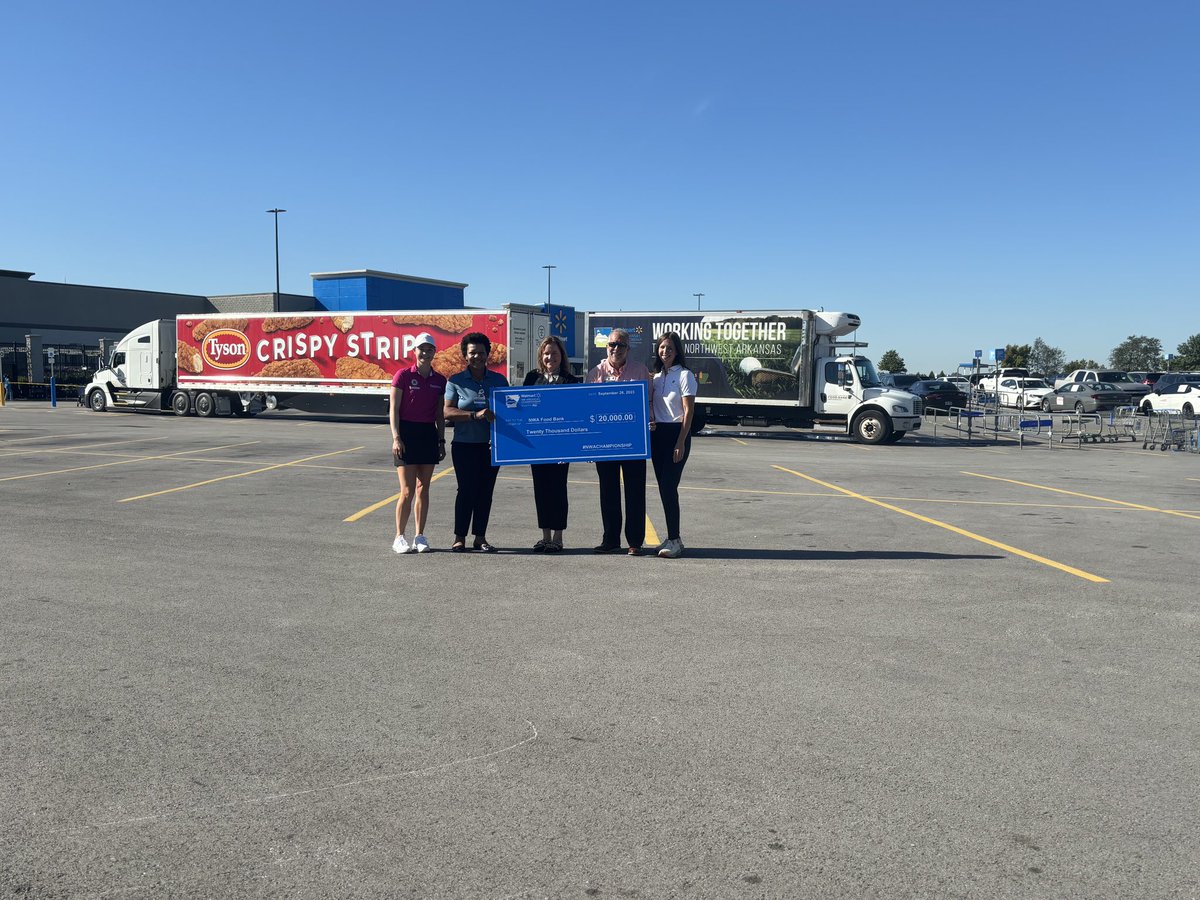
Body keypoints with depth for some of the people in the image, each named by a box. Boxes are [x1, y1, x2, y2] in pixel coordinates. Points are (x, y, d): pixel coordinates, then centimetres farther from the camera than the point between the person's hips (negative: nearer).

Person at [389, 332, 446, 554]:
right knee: (408, 491, -5)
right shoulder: (403, 376, -4)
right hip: (407, 433, -4)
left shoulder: (439, 380, 8)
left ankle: (420, 536, 17)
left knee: (423, 489, 8)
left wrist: (441, 440, 10)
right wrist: (396, 437, -13)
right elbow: (394, 409, -5)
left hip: (429, 435, 4)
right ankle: (399, 537, 6)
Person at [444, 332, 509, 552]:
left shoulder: (499, 380, 9)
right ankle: (459, 537, 7)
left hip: (491, 445, 3)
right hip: (465, 445, -3)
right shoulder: (455, 381, 2)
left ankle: (480, 537, 15)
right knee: (466, 490, -3)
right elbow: (448, 412, -7)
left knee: (486, 491, 6)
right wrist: (476, 415, -20)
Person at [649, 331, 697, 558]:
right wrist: (650, 422, -3)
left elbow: (688, 412, -10)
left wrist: (681, 442, -16)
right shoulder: (656, 375, 13)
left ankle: (674, 541, -4)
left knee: (669, 487, -10)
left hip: (676, 433, -7)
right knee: (663, 487, 8)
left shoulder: (684, 375, -7)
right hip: (657, 434, 7)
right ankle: (673, 538, 18)